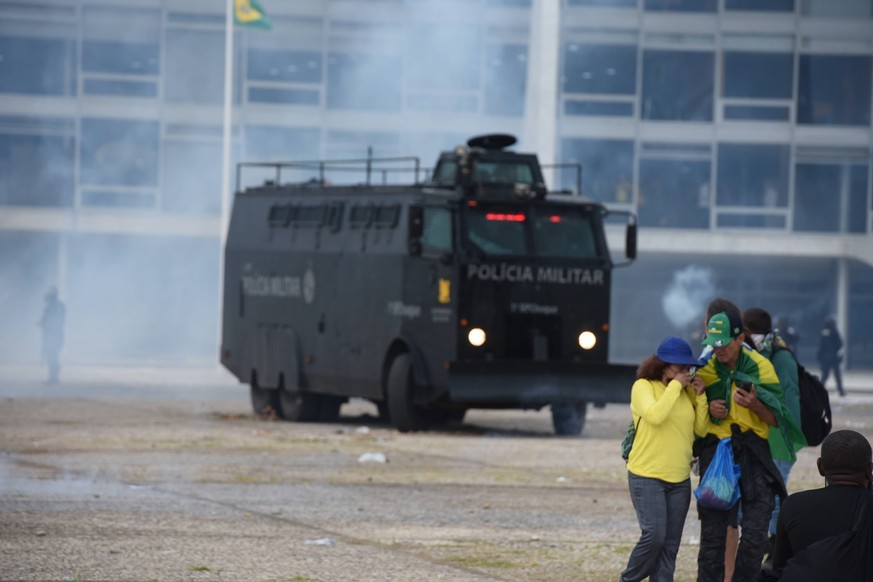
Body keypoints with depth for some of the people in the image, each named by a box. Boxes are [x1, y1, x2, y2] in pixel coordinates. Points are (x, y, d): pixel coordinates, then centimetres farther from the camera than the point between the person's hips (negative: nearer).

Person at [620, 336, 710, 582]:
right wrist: (675, 386, -17)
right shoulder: (643, 386, -6)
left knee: (670, 544, 3)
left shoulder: (687, 392, 9)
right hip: (647, 476, -5)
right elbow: (655, 415, -24)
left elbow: (702, 430, 6)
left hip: (680, 479, 5)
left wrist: (700, 396, -4)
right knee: (654, 536, -14)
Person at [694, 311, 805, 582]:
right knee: (713, 529, 0)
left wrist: (755, 404, -18)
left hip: (753, 453, -1)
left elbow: (777, 419, 1)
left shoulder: (760, 367, -1)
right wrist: (708, 408, -6)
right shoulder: (705, 369, 3)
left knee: (756, 531, -6)